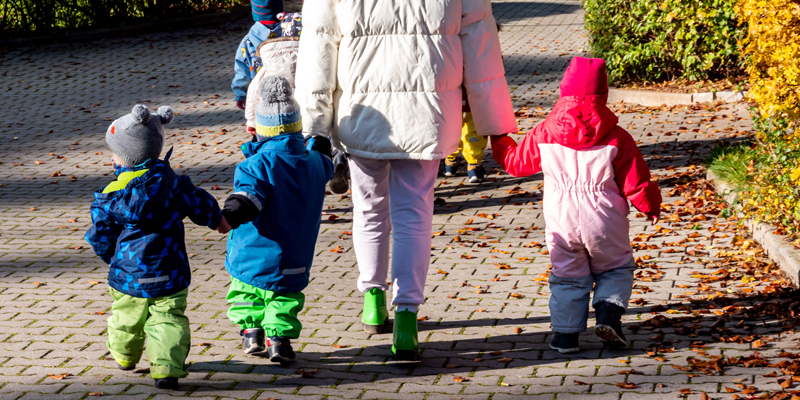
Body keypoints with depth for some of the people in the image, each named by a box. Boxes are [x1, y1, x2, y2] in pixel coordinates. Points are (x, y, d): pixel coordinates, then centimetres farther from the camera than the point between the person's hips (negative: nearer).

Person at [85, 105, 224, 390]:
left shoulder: (109, 198, -11)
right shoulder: (173, 184, -8)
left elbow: (101, 238, -1)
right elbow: (199, 205, 7)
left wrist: (114, 259, 19)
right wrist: (218, 219, 28)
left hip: (128, 275, 1)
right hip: (169, 275, 0)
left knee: (126, 315, 21)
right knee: (168, 318, 1)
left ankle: (124, 356, 43)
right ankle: (166, 368, -13)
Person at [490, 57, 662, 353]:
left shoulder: (543, 135, -4)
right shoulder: (617, 139, -8)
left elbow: (516, 162, 11)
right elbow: (636, 183, -4)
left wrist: (499, 141, 30)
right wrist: (651, 206, 15)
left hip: (562, 223, 1)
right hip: (604, 224, -1)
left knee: (567, 276, 15)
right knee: (616, 269, 18)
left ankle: (565, 333, 10)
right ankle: (608, 314, -3)